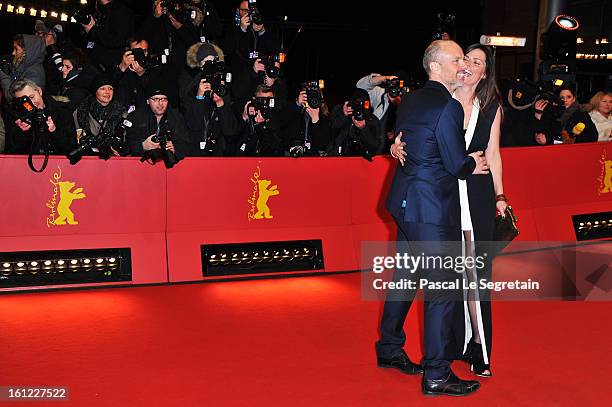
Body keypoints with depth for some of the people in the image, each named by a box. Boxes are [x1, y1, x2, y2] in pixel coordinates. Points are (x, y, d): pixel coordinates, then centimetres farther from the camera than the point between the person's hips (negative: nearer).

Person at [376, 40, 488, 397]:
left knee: (404, 276, 21)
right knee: (441, 288, 0)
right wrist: (472, 165, 5)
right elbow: (457, 164, -18)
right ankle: (437, 375, 9)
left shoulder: (410, 101, 9)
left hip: (406, 204, 9)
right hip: (433, 210, -9)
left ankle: (390, 349, 35)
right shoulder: (449, 106, -18)